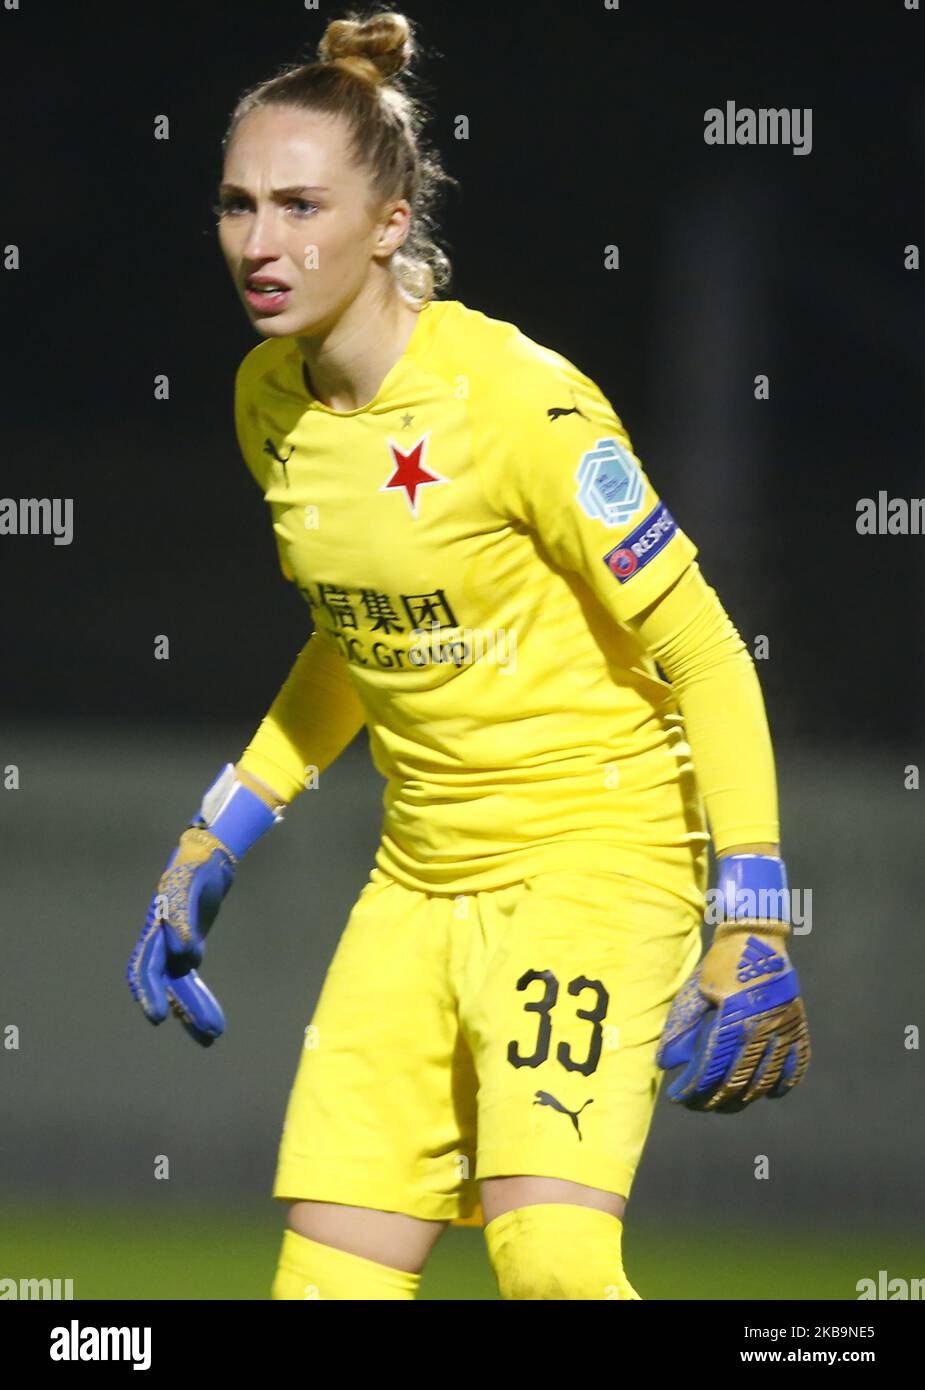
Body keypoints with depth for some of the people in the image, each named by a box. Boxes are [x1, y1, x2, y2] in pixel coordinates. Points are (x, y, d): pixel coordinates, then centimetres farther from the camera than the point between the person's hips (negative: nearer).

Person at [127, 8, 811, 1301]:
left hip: (598, 852, -7)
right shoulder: (271, 400, 4)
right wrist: (214, 842, 20)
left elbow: (705, 659, -13)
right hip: (422, 878, 7)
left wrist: (752, 926, -18)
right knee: (324, 1282, -2)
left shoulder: (515, 399, -18)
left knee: (548, 1255, -27)